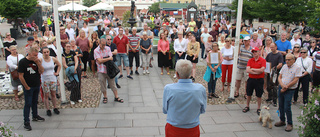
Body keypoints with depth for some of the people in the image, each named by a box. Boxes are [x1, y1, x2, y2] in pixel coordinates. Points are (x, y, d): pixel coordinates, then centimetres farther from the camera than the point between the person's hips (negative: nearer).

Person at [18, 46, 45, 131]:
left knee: (35, 102, 17)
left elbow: (41, 72, -7)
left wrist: (37, 62, -19)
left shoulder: (37, 61, 1)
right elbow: (21, 76, -12)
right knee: (28, 104, -2)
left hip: (37, 86, 5)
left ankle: (35, 116, 33)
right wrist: (26, 87, -10)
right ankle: (26, 122, 5)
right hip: (28, 87, -5)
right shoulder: (22, 62, -12)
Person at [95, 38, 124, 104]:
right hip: (101, 71, -2)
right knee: (102, 85, 8)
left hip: (109, 69, 2)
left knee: (112, 83, 7)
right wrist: (108, 58, -11)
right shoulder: (96, 50, -4)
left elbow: (111, 58, -2)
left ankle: (116, 97, 15)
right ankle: (105, 97, 26)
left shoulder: (108, 48, 5)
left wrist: (103, 60, -12)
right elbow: (99, 61, -15)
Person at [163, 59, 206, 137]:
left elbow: (165, 110, -5)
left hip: (173, 131, 0)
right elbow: (202, 110, -3)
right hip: (193, 131, 1)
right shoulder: (200, 89, -18)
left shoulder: (168, 89, -21)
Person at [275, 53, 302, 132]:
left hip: (289, 90, -6)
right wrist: (282, 85, -9)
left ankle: (290, 124, 8)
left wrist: (286, 87, -11)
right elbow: (279, 77, 8)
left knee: (287, 108, -7)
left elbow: (295, 80, -13)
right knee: (281, 106, 13)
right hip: (281, 88, 6)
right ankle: (282, 121, 28)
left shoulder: (297, 68, -8)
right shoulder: (284, 66, 9)